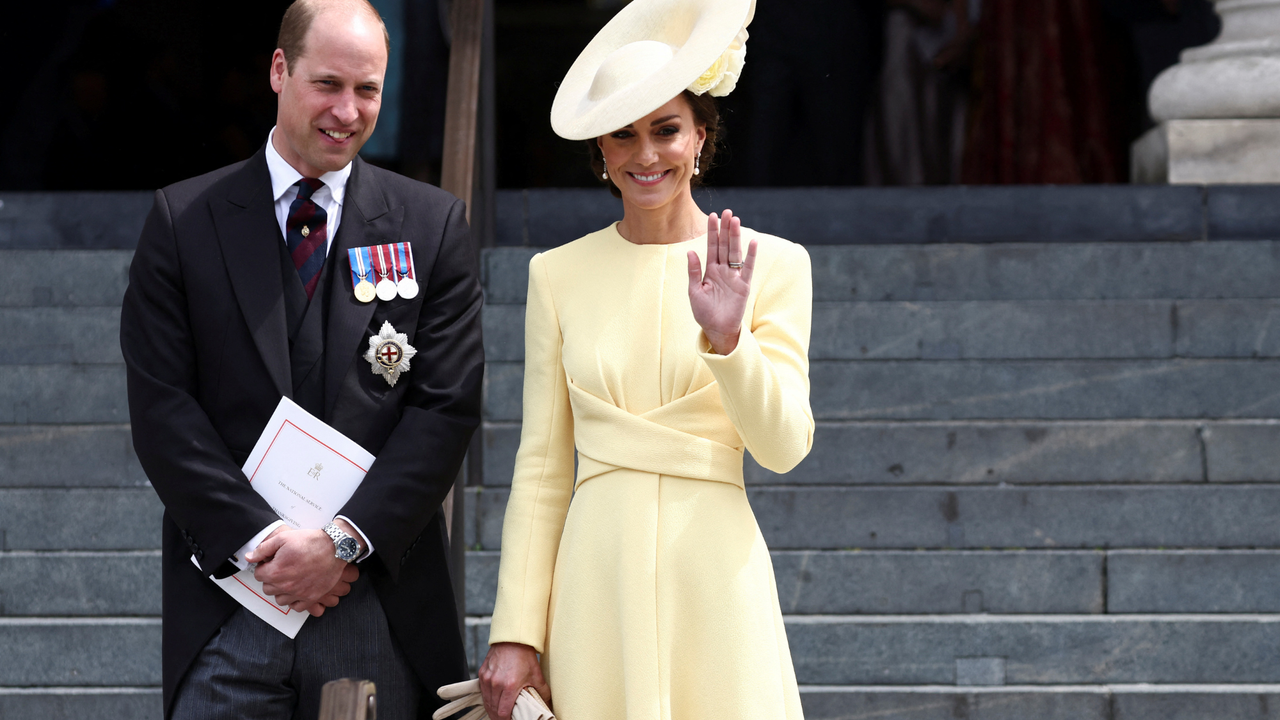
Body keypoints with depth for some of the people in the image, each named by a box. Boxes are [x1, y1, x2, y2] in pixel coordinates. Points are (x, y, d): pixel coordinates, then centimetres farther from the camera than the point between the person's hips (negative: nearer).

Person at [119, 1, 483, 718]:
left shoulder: (433, 224, 7)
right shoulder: (185, 220, 6)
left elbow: (447, 406, 0)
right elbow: (161, 407, -1)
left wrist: (345, 541, -10)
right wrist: (259, 540, -10)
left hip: (381, 605, 0)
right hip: (229, 602, 0)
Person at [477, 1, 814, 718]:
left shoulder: (772, 266, 3)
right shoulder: (558, 274, 8)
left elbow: (785, 445, -3)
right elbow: (541, 467, 7)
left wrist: (727, 338, -19)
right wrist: (515, 631, 1)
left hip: (716, 576, -1)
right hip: (599, 574, 1)